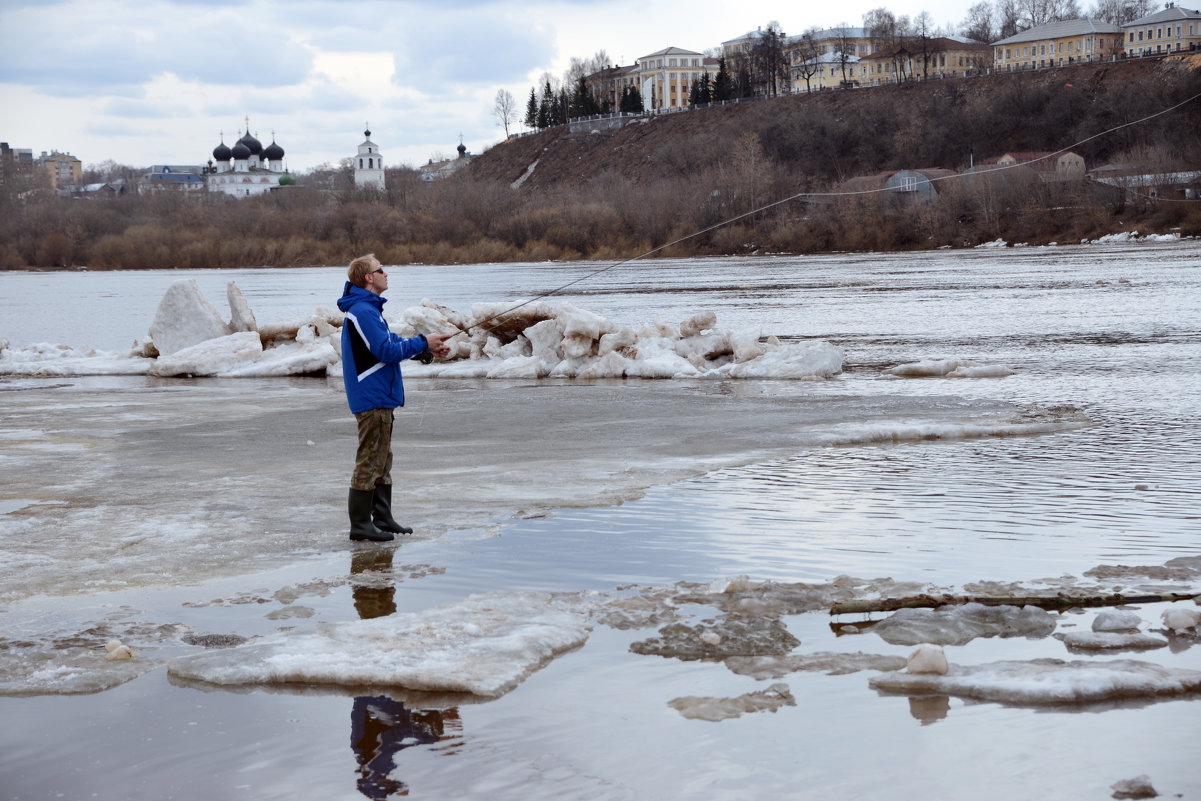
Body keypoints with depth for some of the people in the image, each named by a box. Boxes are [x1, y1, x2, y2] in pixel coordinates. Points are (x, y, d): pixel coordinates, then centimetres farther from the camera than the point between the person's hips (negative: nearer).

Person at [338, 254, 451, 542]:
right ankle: (360, 524, -3)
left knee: (382, 459, 15)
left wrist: (427, 349, 6)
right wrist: (422, 342, -14)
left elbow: (392, 343, 19)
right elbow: (386, 351, -22)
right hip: (371, 398, -11)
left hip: (381, 398, 11)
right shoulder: (362, 311, -17)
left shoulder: (370, 309, 17)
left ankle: (382, 518, 21)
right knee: (370, 459, -7)